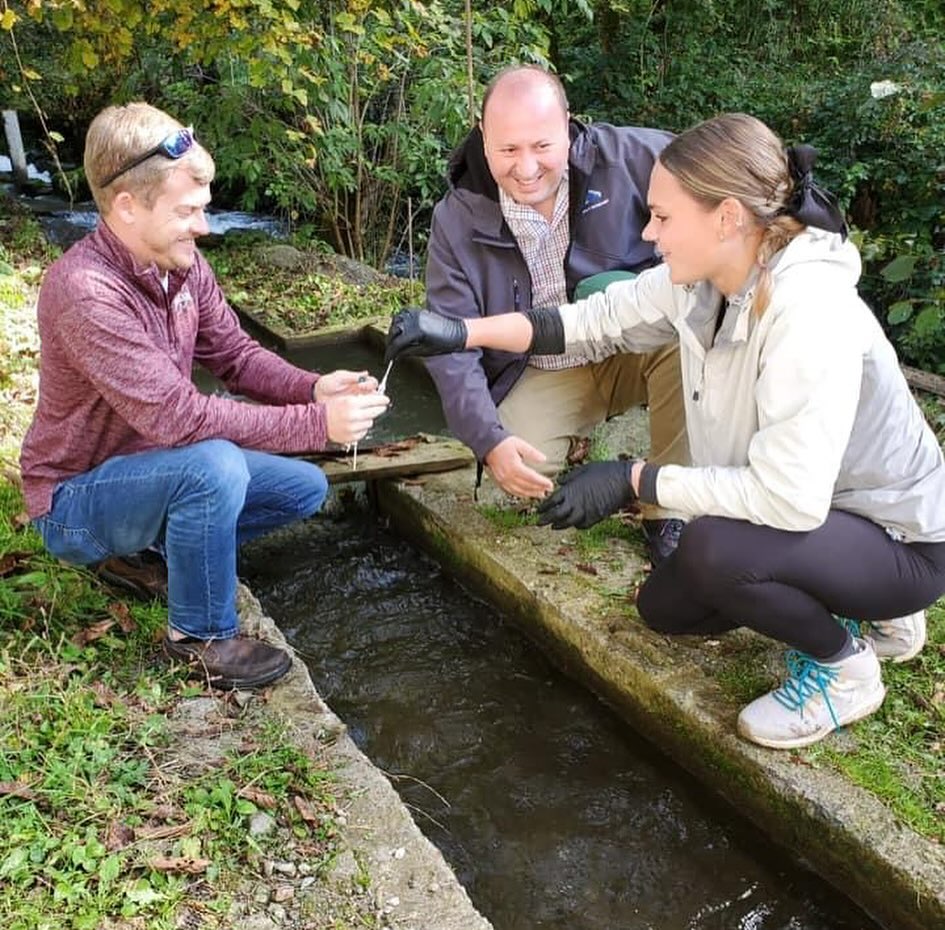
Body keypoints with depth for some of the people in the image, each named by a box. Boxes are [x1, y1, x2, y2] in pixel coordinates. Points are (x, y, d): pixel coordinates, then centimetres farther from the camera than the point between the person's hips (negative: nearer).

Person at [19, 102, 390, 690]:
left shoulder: (181, 263, -6)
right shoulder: (85, 290, -31)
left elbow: (235, 355, 0)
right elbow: (176, 415, -36)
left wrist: (315, 388, -20)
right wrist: (317, 423, -35)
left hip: (154, 464, 8)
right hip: (75, 498, -8)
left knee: (305, 489, 3)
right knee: (214, 465, -36)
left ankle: (146, 551, 12)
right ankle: (202, 636, -12)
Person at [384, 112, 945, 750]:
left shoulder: (808, 313, -35)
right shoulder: (699, 281, -10)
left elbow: (788, 498, -37)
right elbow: (595, 321, -1)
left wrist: (633, 481, -28)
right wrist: (462, 332, -9)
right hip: (811, 507, 8)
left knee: (716, 547, -32)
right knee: (665, 607, 12)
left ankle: (846, 668, -2)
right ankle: (850, 612, 24)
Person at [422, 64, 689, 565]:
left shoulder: (623, 157, -15)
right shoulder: (458, 221, -12)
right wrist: (488, 440, -25)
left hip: (632, 347, 0)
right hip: (540, 377, 0)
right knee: (521, 480, -25)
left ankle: (667, 514, -17)